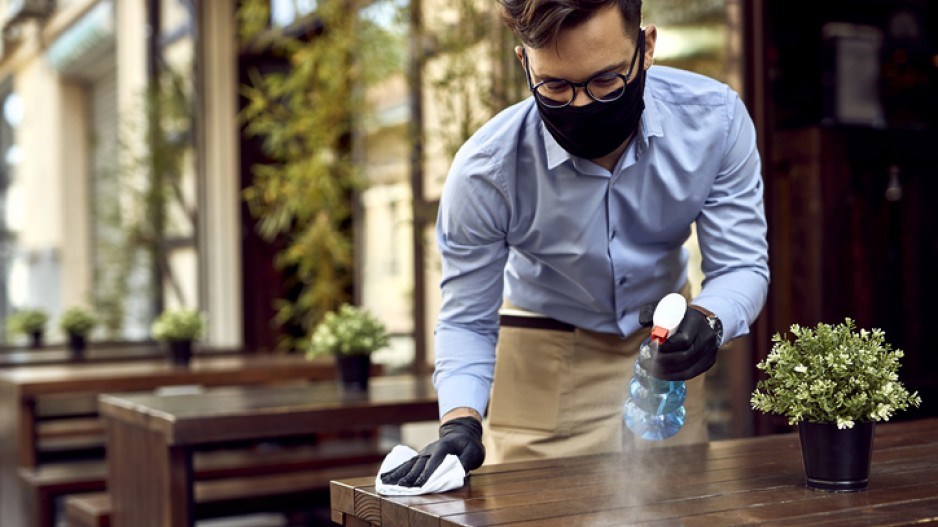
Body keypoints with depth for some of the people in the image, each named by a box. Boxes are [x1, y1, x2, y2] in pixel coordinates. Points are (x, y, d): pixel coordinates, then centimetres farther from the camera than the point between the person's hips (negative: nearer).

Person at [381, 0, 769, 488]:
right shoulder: (483, 172, -29)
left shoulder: (715, 119, -25)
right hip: (546, 358, -2)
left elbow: (742, 265, -18)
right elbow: (467, 322, -17)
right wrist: (459, 423, -35)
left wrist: (707, 320, -41)